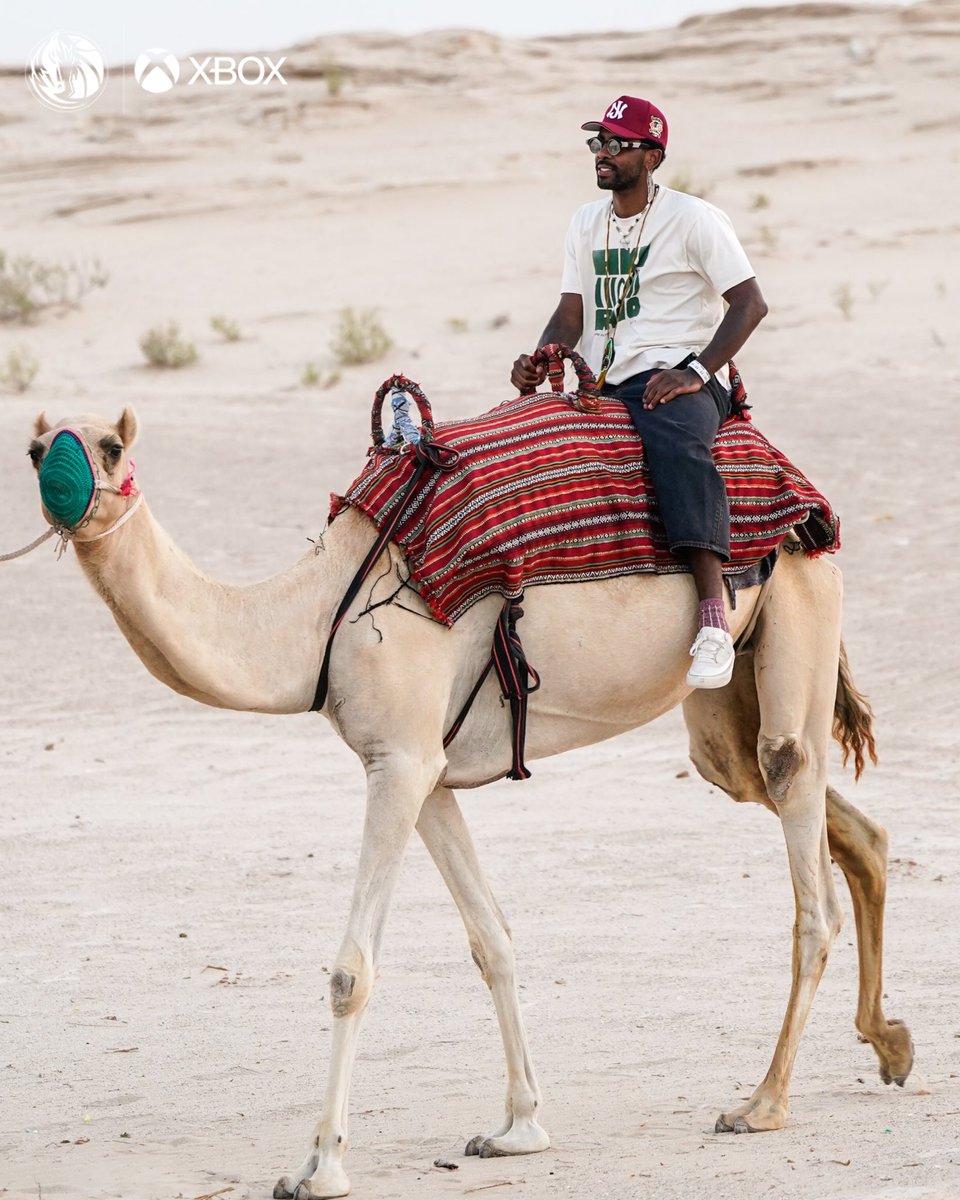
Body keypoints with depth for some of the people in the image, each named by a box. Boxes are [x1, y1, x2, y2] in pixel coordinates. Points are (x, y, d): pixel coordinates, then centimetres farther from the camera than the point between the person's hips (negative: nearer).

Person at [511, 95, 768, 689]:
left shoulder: (693, 218, -3)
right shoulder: (587, 223, 17)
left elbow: (750, 303, -8)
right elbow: (571, 311, 13)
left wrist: (696, 371, -20)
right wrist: (539, 362, -8)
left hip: (677, 379, -7)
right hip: (603, 387, 7)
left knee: (676, 442, -39)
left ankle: (714, 612, -52)